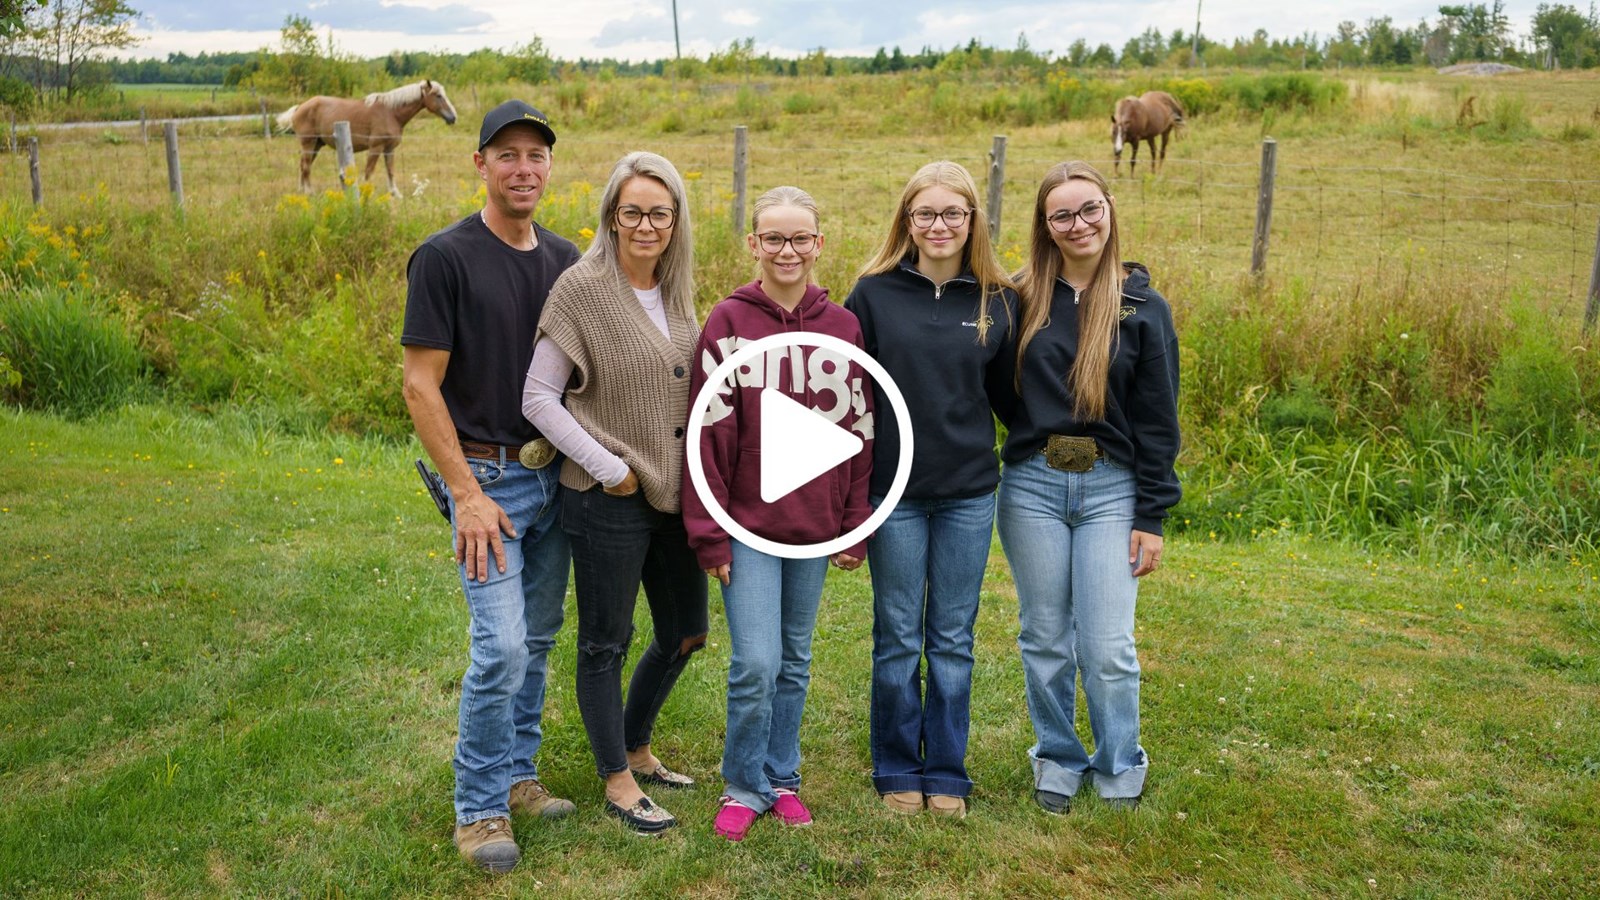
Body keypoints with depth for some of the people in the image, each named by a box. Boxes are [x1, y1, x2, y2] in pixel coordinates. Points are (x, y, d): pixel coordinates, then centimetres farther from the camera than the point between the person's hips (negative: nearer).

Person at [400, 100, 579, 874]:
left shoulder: (565, 260, 7)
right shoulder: (445, 257, -10)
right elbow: (420, 385, -12)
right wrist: (467, 494, -16)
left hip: (555, 476, 6)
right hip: (488, 477, -6)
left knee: (538, 639, 14)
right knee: (501, 647, -10)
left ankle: (517, 775, 30)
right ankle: (479, 809, 8)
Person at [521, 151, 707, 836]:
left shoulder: (675, 292, 7)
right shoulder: (582, 289, -12)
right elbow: (539, 399, -12)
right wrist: (609, 468, -15)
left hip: (675, 493, 7)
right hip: (609, 499, -7)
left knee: (685, 632, 17)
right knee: (606, 643, 8)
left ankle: (635, 748, 39)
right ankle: (616, 780, 26)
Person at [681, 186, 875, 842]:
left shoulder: (843, 328, 4)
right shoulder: (728, 323, -5)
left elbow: (857, 432, 7)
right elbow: (710, 432, -6)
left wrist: (855, 528, 5)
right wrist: (709, 533, -8)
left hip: (814, 528, 3)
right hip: (749, 524, -3)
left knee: (795, 660, 14)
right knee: (756, 664, -6)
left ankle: (782, 778, 30)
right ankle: (744, 786, 16)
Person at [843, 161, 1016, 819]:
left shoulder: (999, 302, 3)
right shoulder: (874, 294, -2)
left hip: (969, 494, 2)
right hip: (894, 492, -1)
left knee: (953, 641, 10)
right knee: (898, 639, 8)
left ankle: (947, 774, 24)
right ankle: (897, 771, 24)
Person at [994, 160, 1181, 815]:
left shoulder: (1142, 306, 0)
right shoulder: (1022, 300, 3)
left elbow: (1158, 420, 0)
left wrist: (1151, 517, -3)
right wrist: (1033, 435, -6)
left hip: (1111, 490, -1)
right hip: (1033, 488, 2)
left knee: (1107, 649, -1)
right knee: (1045, 640, 10)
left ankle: (1119, 768, 22)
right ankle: (1057, 760, 29)